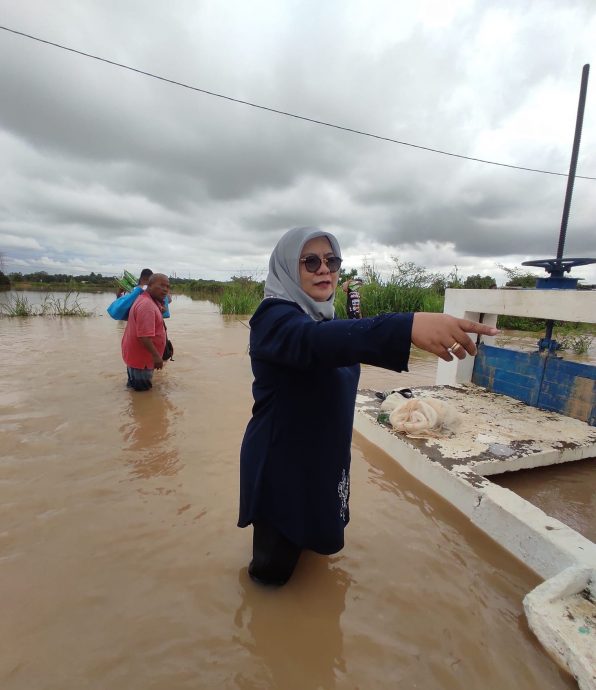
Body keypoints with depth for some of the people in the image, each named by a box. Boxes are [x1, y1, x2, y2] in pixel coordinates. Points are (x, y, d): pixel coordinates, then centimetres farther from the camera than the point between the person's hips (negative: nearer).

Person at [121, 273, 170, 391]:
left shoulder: (146, 300, 7)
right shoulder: (147, 305, -27)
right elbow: (144, 337, -32)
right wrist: (156, 355, -30)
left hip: (136, 355, 11)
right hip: (140, 359, -11)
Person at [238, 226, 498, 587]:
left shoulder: (323, 317, 6)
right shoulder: (275, 317, -23)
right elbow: (314, 340, -47)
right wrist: (408, 327, -60)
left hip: (322, 458, 8)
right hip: (281, 463, -8)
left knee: (307, 537, 27)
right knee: (274, 566, 10)